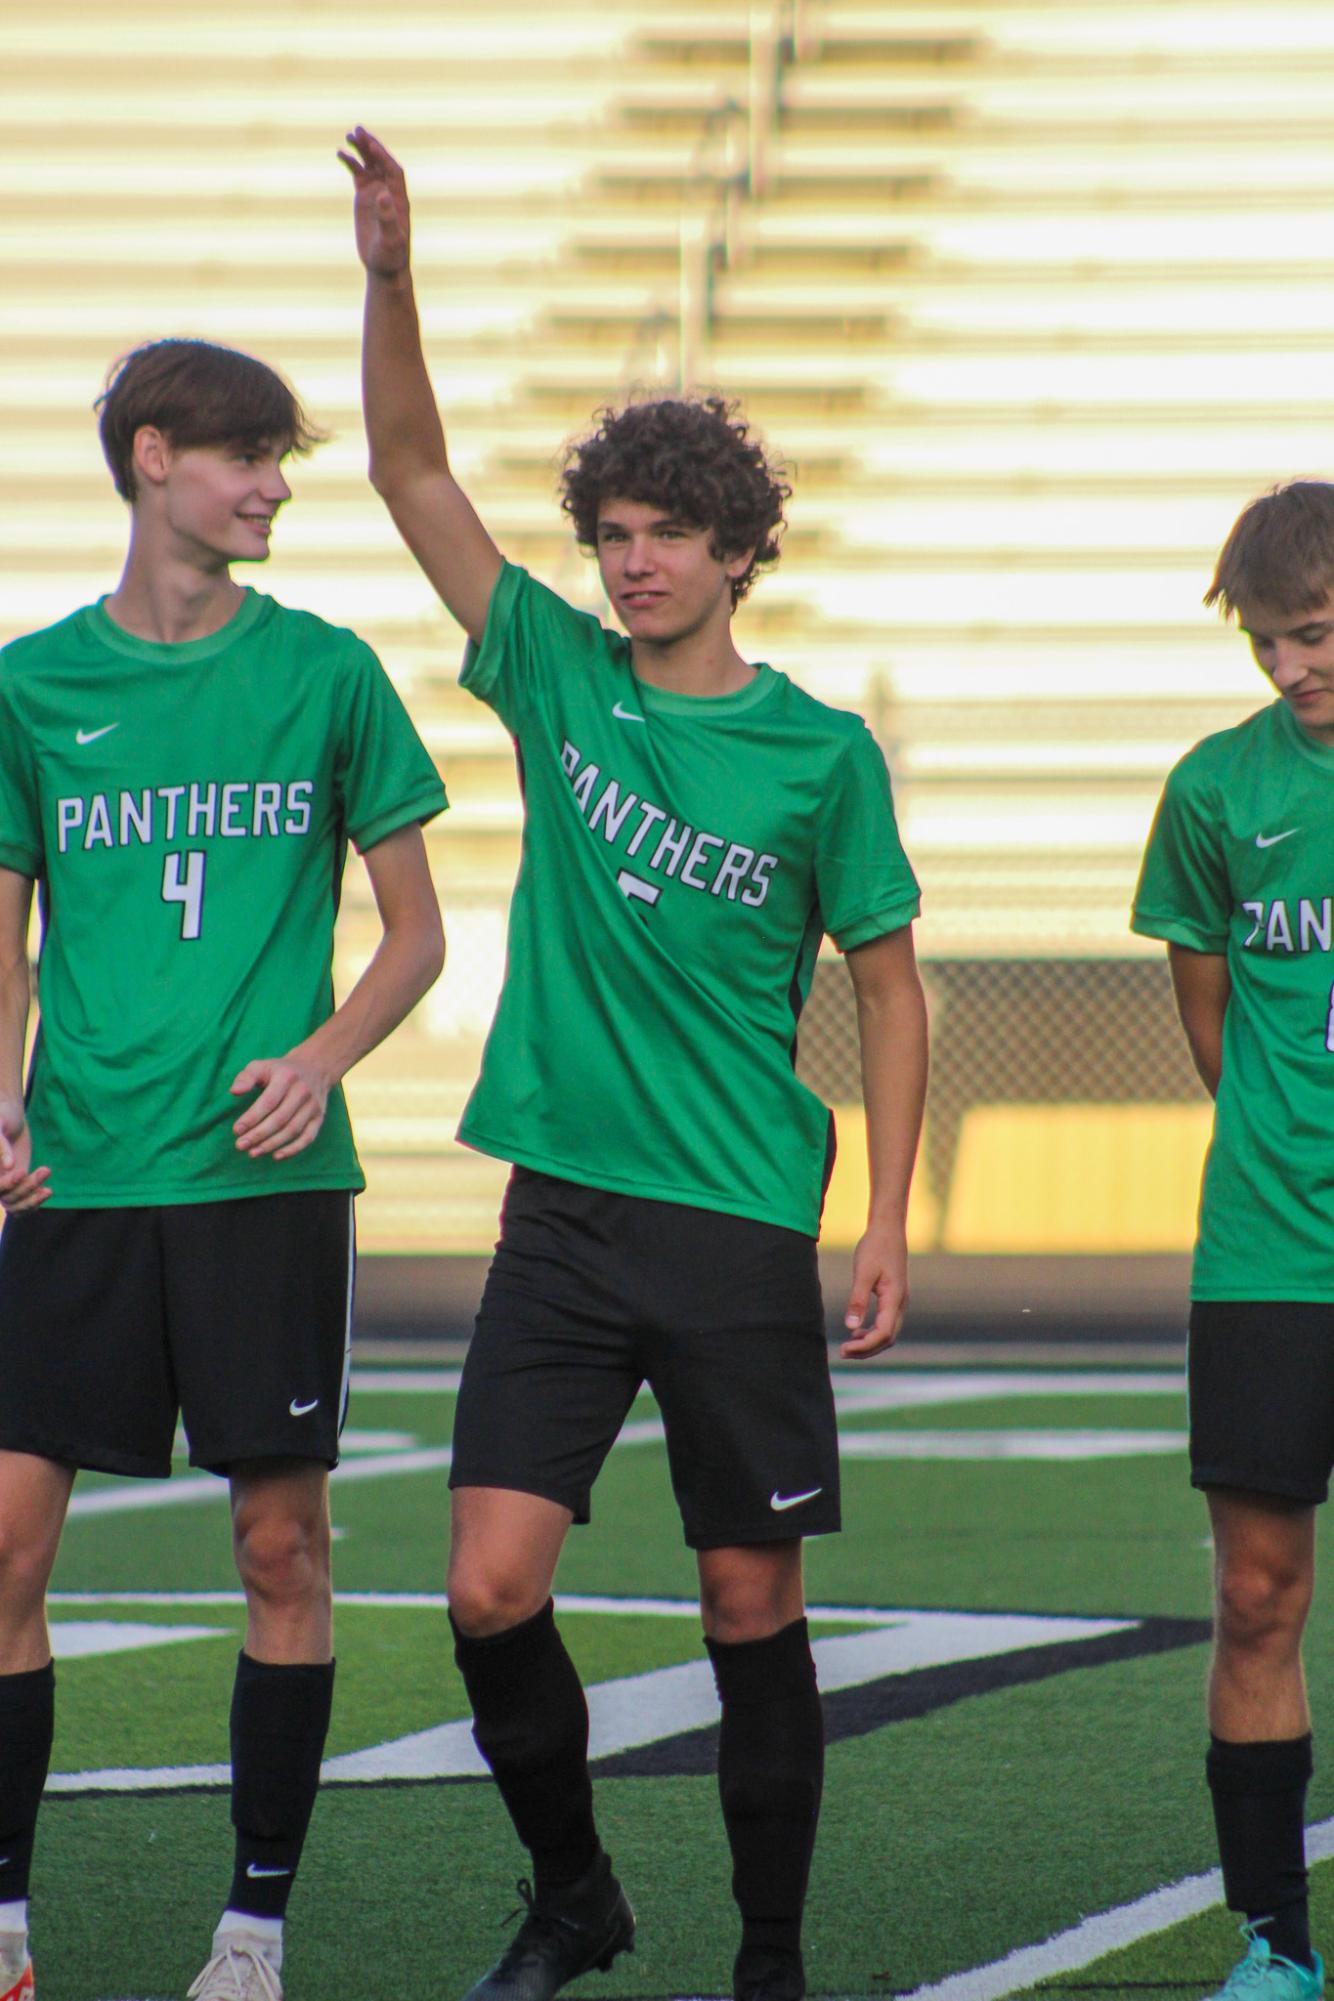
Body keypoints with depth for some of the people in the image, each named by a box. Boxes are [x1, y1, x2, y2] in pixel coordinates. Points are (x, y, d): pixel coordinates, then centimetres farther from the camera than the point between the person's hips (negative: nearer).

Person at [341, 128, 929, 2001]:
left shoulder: (821, 753, -1)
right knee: (491, 1587, -6)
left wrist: (890, 1222, -2)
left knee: (751, 1602, 4)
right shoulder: (558, 675, 5)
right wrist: (389, 271, -10)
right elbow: (413, 470, 3)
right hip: (563, 1210, 2)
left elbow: (888, 988, 4)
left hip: (743, 1228, -2)